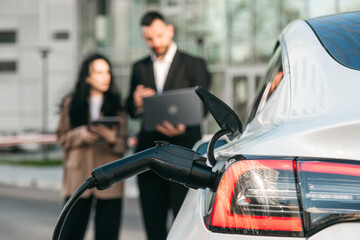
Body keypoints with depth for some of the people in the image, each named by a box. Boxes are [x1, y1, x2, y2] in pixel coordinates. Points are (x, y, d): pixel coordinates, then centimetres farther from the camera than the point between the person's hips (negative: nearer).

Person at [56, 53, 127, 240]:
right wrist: (82, 134, -11)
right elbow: (62, 137, 7)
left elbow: (123, 145, 4)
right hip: (78, 177, 0)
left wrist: (112, 138, -18)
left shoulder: (116, 105, 9)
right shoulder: (71, 104, 9)